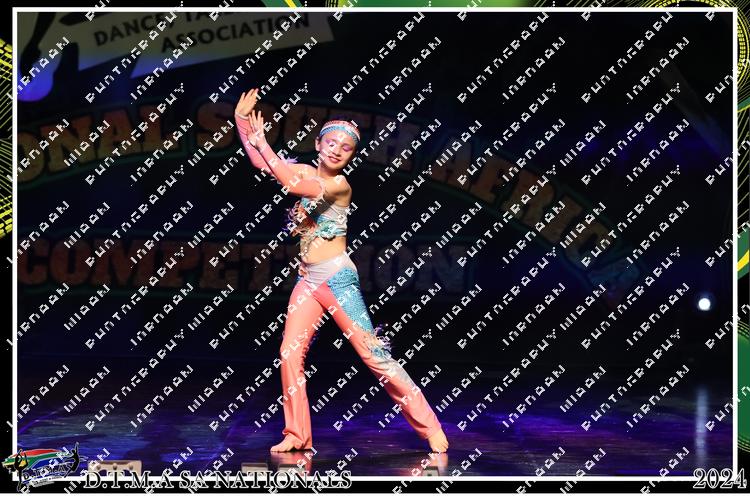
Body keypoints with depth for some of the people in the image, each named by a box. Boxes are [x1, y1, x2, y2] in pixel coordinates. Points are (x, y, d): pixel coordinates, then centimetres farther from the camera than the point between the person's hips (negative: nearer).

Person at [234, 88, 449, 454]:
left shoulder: (339, 184, -9)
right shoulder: (306, 172, 11)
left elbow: (293, 186, -22)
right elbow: (260, 163, 15)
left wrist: (263, 143, -17)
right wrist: (241, 119, 7)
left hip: (337, 278, -7)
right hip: (307, 279, 7)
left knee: (374, 354, -7)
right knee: (289, 354, -3)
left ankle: (431, 429, -2)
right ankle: (297, 435, 8)